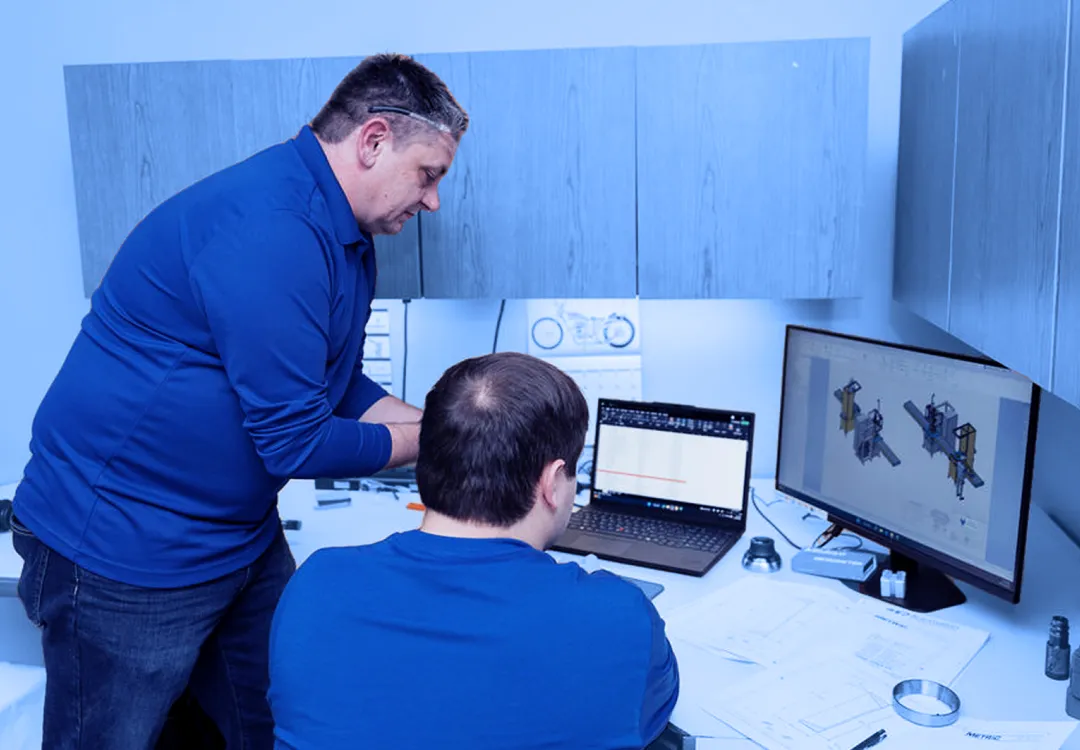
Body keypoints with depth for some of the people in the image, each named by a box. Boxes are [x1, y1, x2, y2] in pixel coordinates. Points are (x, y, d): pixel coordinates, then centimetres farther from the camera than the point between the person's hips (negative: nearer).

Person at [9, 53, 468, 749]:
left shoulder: (346, 234, 5)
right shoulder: (269, 229, -28)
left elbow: (340, 385, 14)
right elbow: (295, 443, -25)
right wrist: (428, 442, -11)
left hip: (245, 537, 9)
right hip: (124, 554, -9)